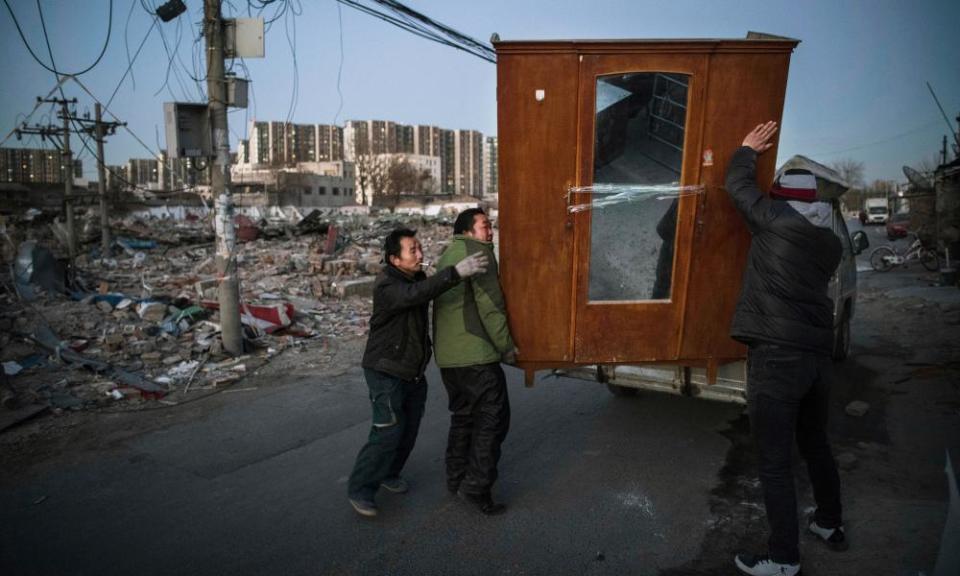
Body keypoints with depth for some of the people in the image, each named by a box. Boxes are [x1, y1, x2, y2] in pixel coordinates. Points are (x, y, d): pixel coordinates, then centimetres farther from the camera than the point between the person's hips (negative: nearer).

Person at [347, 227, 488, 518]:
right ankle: (360, 489, 8)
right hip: (386, 372, -8)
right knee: (388, 432, -8)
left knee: (409, 429, 15)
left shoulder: (416, 277, 3)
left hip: (413, 372, 8)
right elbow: (415, 294, -44)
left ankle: (388, 473, 37)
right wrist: (456, 273, -53)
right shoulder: (386, 286, -24)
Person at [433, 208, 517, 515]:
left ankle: (456, 479, 27)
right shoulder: (478, 252, -9)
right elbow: (490, 305, -15)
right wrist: (507, 346, -7)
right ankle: (476, 486, -1)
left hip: (447, 355, 9)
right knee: (492, 417, -1)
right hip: (475, 354, -9)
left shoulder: (447, 256, 19)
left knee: (463, 415, 20)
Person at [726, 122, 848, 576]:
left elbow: (738, 185, 7)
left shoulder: (776, 220, -7)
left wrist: (748, 149, 26)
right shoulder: (830, 243, 11)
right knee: (816, 444, 25)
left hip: (776, 356, -7)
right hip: (818, 356, 7)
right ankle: (830, 525, 42)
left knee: (775, 462, 0)